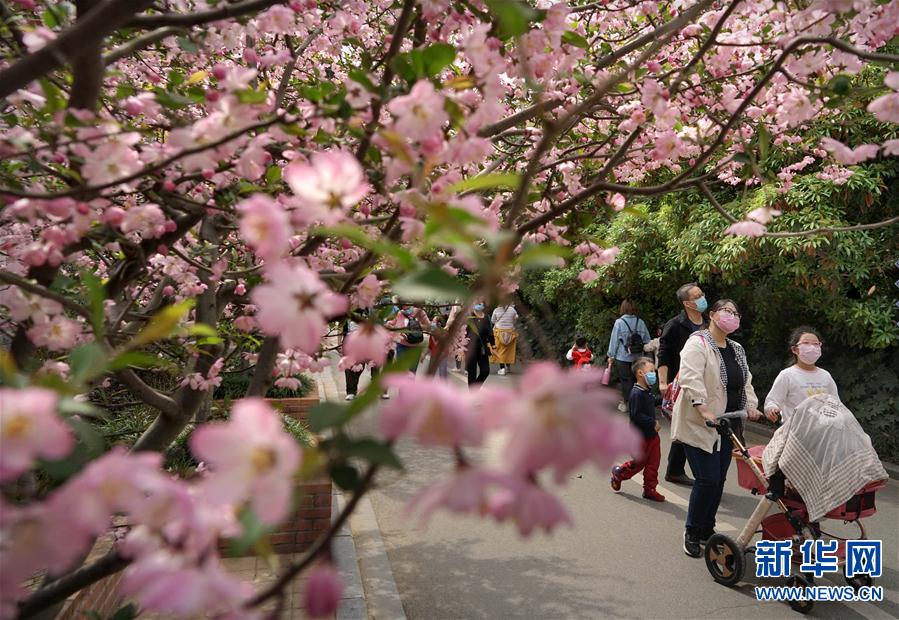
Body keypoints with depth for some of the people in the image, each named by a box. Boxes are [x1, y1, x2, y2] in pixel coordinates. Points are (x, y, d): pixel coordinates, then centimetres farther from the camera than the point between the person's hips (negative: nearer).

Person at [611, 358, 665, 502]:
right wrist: (653, 423, -23)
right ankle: (618, 473, 29)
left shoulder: (648, 391, 8)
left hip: (652, 434, 9)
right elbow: (636, 415, -26)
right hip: (640, 436, -9)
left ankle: (649, 489, 21)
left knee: (653, 462, 10)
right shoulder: (636, 394, -22)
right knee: (639, 462, 5)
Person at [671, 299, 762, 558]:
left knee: (718, 479, 11)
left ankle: (707, 531, 27)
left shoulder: (737, 349, 17)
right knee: (707, 479, -9)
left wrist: (750, 405, 0)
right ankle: (691, 533, 9)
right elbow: (690, 378, -24)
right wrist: (704, 410, -33)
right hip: (699, 425, -8)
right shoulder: (698, 344, -11)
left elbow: (746, 381, 19)